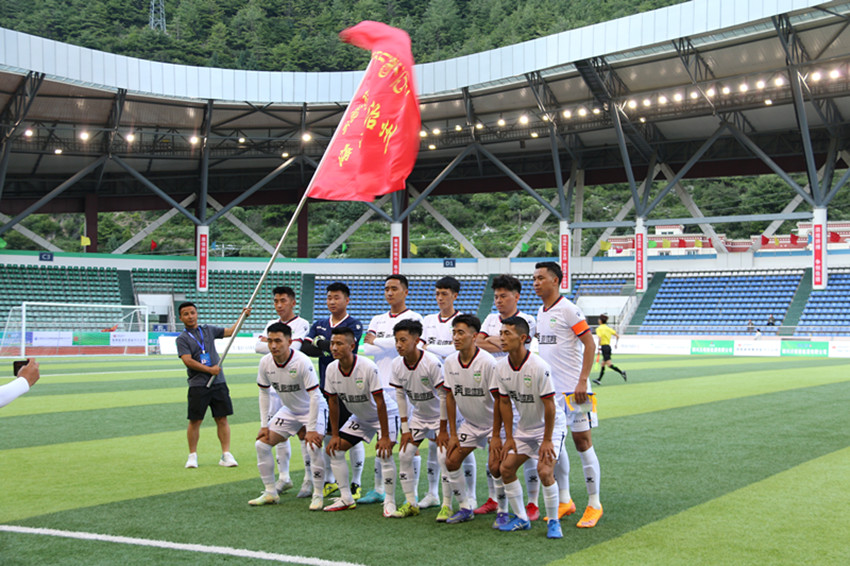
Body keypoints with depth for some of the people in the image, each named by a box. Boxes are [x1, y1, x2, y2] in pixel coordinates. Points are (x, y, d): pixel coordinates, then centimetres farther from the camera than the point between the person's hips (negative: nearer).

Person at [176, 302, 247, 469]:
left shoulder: (208, 330, 14)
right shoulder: (182, 339, -1)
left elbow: (230, 331, 22)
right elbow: (188, 361, -11)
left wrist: (243, 316, 13)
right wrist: (209, 369, -13)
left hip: (218, 383, 3)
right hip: (198, 386, -3)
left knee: (222, 419, 1)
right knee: (195, 421, 0)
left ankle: (226, 454, 4)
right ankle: (192, 455, 13)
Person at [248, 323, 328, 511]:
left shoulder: (302, 362, -30)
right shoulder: (266, 363, -12)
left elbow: (314, 396, -27)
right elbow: (264, 393, 2)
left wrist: (312, 430, -27)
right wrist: (264, 425, -1)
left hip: (313, 409, -6)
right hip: (288, 410, 6)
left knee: (313, 447, -25)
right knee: (262, 443, -2)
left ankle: (318, 495, -8)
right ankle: (270, 493, 11)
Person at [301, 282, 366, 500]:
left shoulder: (354, 325, -2)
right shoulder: (319, 325, 14)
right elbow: (305, 347, 0)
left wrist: (321, 343, -9)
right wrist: (326, 349, -14)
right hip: (325, 387, 5)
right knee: (327, 435, 10)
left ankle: (356, 483, 10)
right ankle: (329, 481, 23)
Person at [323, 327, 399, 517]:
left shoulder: (368, 367, -32)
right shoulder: (332, 369, -14)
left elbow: (380, 403, -29)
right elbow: (333, 402, -1)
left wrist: (385, 437, -29)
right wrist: (335, 434, -1)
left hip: (386, 414, -6)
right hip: (359, 417, 7)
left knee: (384, 452, -24)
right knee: (334, 449, 0)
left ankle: (389, 502, -9)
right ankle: (346, 498, 11)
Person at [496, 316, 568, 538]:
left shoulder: (539, 367, -27)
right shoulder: (501, 366, -8)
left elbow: (549, 405, -22)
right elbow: (504, 402, 2)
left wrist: (547, 440, -19)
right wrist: (509, 437, 2)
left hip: (551, 426, -6)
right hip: (523, 426, 7)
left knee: (544, 471, -21)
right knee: (506, 468, 0)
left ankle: (553, 522, 0)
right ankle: (521, 519, 17)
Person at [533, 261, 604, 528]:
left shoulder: (568, 309, -11)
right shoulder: (541, 312, 12)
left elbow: (589, 344, -13)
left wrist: (582, 381, -19)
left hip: (572, 388, -8)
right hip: (549, 388, 8)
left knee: (581, 441, -3)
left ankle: (594, 505, 7)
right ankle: (564, 501, 21)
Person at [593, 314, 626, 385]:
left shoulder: (599, 329, -7)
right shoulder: (608, 328, 12)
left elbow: (600, 339, -19)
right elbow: (617, 336, 9)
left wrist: (599, 347, -7)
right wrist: (616, 344, 21)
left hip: (604, 347, -8)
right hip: (609, 346, 8)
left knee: (609, 364, -12)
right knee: (603, 364, 13)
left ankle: (621, 372, -30)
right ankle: (599, 379, 17)